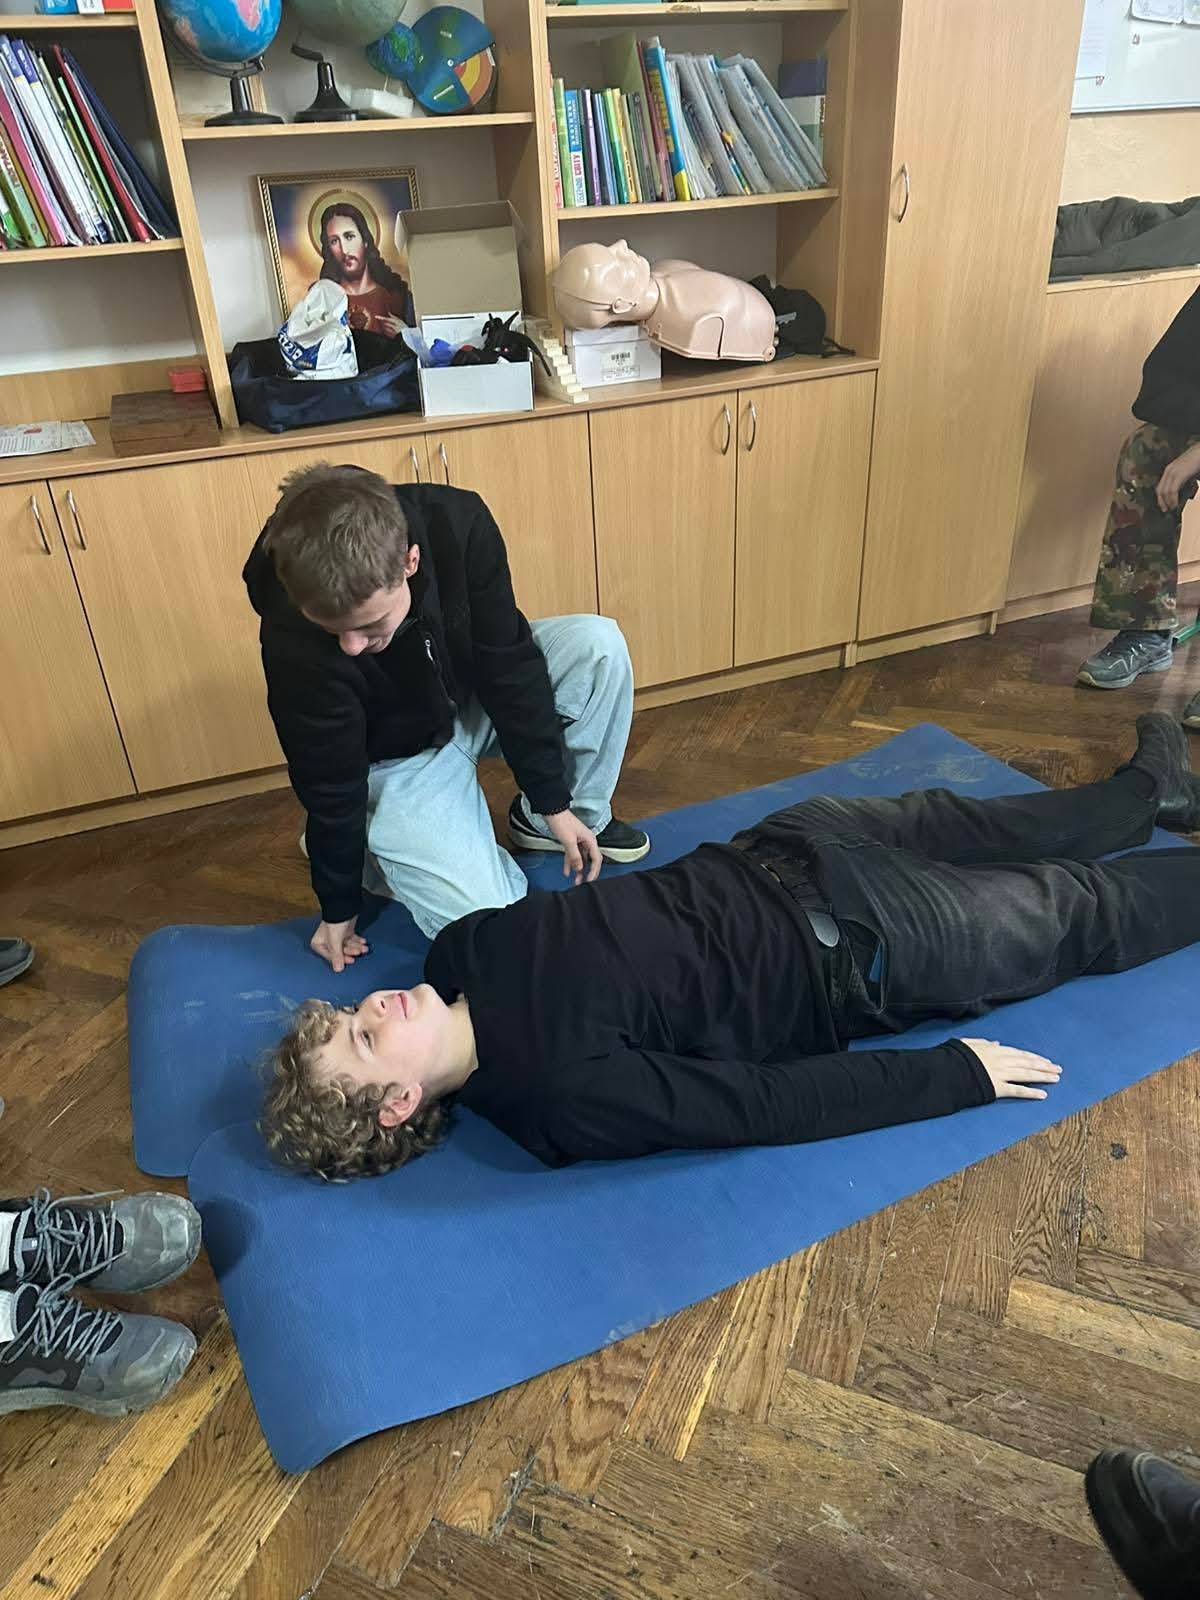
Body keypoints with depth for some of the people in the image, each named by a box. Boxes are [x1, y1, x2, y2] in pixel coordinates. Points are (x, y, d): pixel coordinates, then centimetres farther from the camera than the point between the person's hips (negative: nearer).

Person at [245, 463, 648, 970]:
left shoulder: (457, 524, -29)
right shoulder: (292, 641, -35)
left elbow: (507, 662, -18)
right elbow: (329, 783, -21)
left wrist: (554, 801, -13)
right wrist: (339, 907, -6)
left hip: (475, 696, 4)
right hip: (399, 758, -4)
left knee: (598, 645, -23)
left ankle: (560, 816, 1)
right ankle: (368, 843, 9)